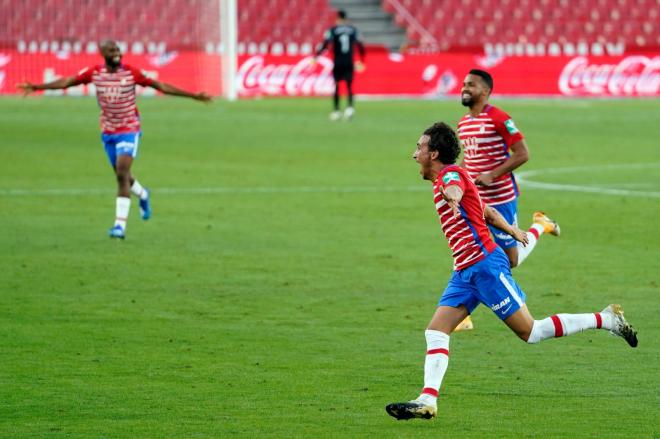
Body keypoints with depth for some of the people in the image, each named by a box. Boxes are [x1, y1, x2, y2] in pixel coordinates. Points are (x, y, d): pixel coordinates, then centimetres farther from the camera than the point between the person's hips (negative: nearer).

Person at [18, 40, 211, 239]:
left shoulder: (131, 73, -11)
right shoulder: (94, 73, -5)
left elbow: (160, 86, -6)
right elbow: (66, 82, -3)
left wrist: (193, 95, -8)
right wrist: (36, 87, -10)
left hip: (129, 131, -4)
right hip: (108, 132, 4)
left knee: (122, 174, -16)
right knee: (122, 176, 15)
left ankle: (120, 225, -17)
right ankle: (143, 195, 49)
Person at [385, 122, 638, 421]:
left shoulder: (450, 173, -9)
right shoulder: (445, 181, 21)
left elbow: (455, 189, -36)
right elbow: (488, 213, 34)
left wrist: (452, 197, -61)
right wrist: (513, 231, 51)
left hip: (485, 264, -10)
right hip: (465, 272, 10)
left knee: (531, 332, -6)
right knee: (435, 333, -4)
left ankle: (606, 320, 4)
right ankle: (427, 401, -13)